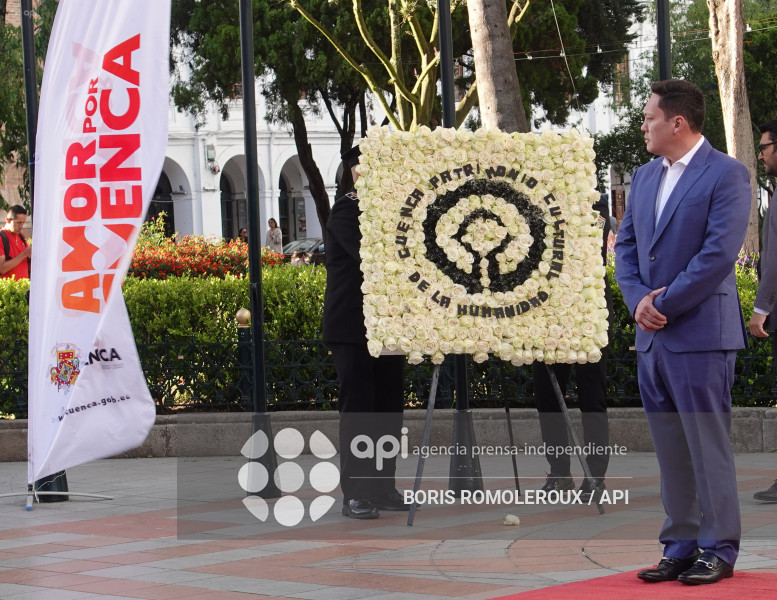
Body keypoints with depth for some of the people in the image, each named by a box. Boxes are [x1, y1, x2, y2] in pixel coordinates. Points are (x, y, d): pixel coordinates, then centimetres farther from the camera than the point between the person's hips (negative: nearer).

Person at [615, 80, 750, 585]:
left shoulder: (726, 174, -8)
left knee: (708, 445, -2)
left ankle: (720, 549, 5)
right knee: (670, 449, 10)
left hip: (701, 334, -7)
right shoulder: (645, 176, 15)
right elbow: (626, 245, 15)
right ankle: (681, 545, 17)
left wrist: (665, 303, -14)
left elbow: (719, 253, -16)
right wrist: (638, 300, -3)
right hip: (652, 335, 7)